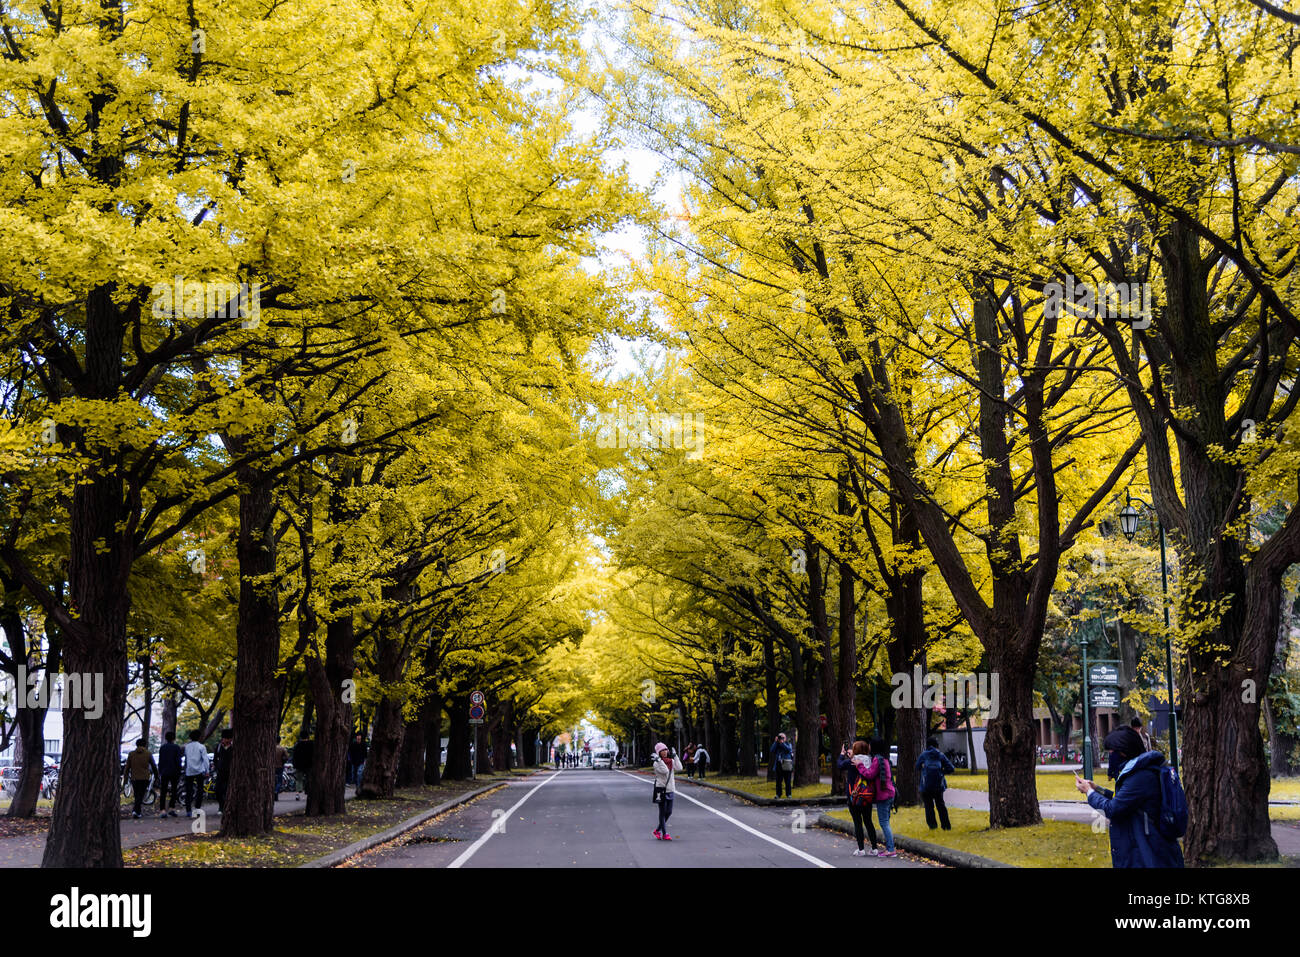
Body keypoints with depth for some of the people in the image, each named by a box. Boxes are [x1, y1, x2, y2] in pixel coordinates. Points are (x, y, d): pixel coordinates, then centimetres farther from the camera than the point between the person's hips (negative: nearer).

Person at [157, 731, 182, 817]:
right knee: (174, 791, 8)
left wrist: (160, 772, 14)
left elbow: (160, 761, 9)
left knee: (163, 792, 2)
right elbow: (178, 761, -7)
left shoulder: (162, 748, 7)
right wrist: (179, 772, -2)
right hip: (174, 772, -3)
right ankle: (171, 808, 1)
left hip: (164, 773, 3)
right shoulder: (176, 747, -4)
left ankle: (162, 810, -7)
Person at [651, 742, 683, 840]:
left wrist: (674, 756, -4)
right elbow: (665, 771, -23)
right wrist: (659, 760, -24)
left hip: (670, 789, 6)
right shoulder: (657, 763, -8)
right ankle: (664, 834, 4)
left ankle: (658, 830, 24)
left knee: (669, 812, 8)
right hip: (661, 789, -6)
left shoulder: (671, 761, 9)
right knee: (663, 812, -1)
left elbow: (679, 768, -7)